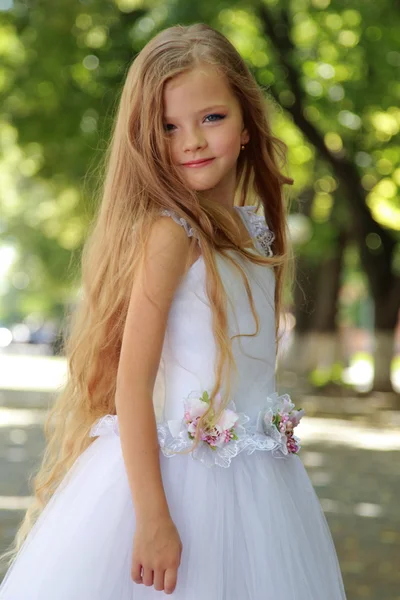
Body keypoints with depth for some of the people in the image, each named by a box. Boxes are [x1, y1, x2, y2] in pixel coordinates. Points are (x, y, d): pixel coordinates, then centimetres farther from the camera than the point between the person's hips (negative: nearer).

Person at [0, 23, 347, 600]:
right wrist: (152, 516, -22)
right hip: (170, 474, -7)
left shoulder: (256, 232, 8)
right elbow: (132, 382, -18)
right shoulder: (169, 231, -14)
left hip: (252, 481, 7)